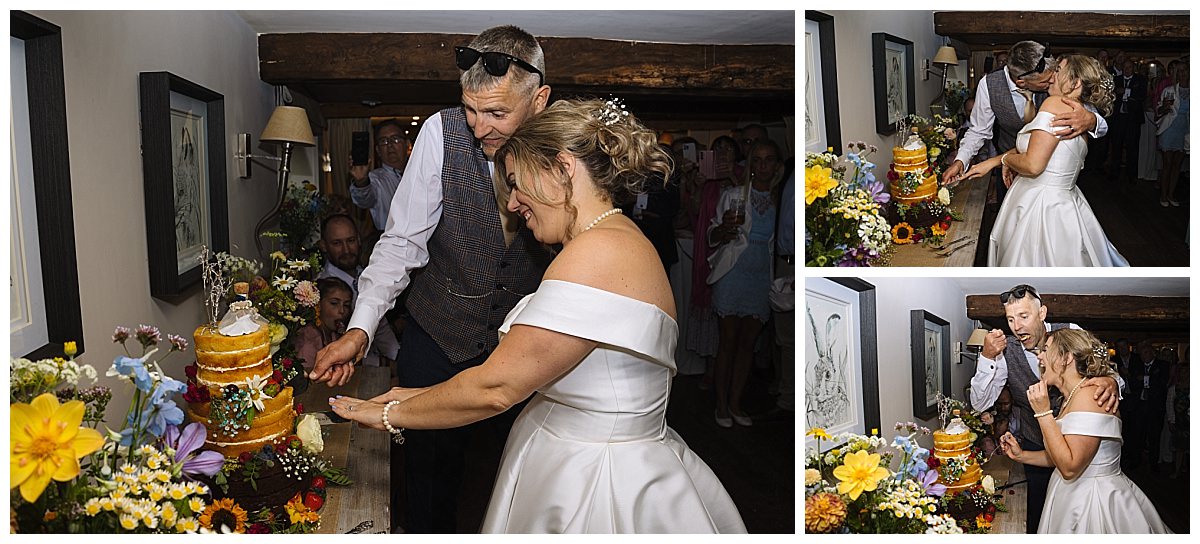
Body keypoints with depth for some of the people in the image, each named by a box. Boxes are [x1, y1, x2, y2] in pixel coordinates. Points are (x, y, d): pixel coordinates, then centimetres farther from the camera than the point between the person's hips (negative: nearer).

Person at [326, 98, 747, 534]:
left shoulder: (601, 251, -22)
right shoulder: (617, 244, 9)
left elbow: (495, 388, -20)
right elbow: (523, 378, 9)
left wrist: (391, 414, -6)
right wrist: (422, 397, 10)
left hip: (596, 493, -8)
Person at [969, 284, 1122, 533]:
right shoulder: (1006, 350, -15)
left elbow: (1105, 370, -14)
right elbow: (980, 403, -15)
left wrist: (1111, 381, -40)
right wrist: (987, 357, -30)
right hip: (1034, 445, 0)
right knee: (1038, 512, 8)